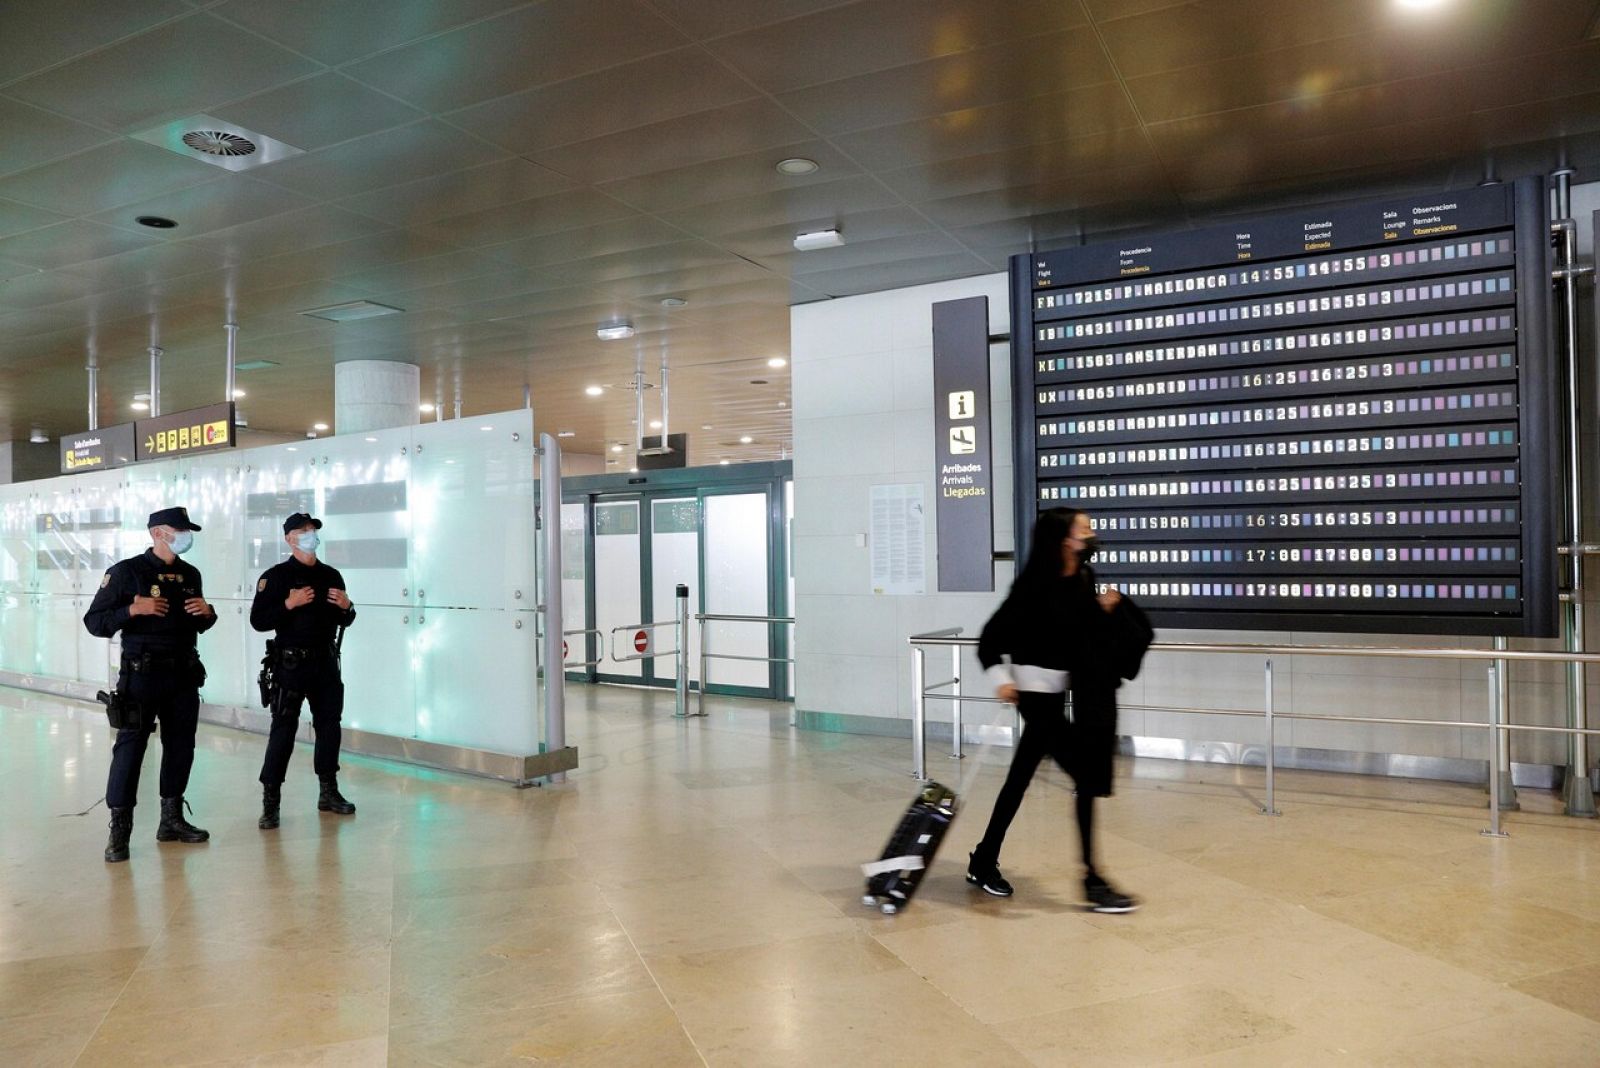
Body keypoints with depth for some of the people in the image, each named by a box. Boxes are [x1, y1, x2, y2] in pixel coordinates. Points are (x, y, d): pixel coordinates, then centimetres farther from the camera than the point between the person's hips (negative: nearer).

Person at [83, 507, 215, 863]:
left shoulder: (190, 574, 13)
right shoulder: (127, 572, -5)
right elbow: (94, 622, -7)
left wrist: (207, 613, 0)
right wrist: (133, 609, -22)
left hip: (184, 673, 6)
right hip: (142, 673, -6)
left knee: (181, 746, 10)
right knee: (130, 746, -5)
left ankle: (172, 819, 22)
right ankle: (119, 830, 3)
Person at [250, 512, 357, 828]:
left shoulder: (332, 576, 12)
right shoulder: (276, 576, -3)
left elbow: (345, 621, 19)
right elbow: (258, 620, -9)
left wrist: (346, 606, -2)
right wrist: (289, 603, -21)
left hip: (326, 662, 5)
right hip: (291, 663, -5)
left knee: (329, 725, 10)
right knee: (283, 729, -6)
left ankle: (329, 793, 22)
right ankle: (270, 801, 1)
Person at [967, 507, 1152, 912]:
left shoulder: (1082, 580, 4)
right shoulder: (1035, 584, -17)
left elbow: (1083, 632, 12)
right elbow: (993, 634, -14)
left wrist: (1106, 608, -3)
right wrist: (1001, 678, -24)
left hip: (1059, 690, 8)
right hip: (1035, 691, -8)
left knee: (1020, 779, 14)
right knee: (1088, 776, -8)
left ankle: (983, 863, 27)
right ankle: (1092, 879, 2)